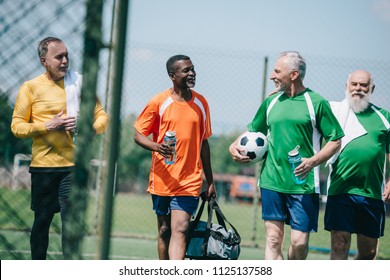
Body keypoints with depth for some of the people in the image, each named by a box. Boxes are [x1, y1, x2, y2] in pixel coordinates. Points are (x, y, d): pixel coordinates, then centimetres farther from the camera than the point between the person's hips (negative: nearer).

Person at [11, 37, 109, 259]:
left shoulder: (79, 84, 8)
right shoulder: (31, 88, 3)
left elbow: (102, 117, 11)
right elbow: (17, 126, 0)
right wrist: (48, 126, -13)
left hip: (74, 165, 0)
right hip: (43, 165, 0)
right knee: (42, 220, 9)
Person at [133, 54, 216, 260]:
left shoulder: (201, 103, 7)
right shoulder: (159, 102, -2)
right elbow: (138, 135, 1)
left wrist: (210, 181, 16)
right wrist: (156, 147, -22)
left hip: (190, 182, 1)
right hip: (162, 180, 0)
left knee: (180, 229, -13)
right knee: (164, 231, 10)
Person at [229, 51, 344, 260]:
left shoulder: (316, 102, -1)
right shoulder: (271, 101, 12)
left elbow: (335, 140, 0)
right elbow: (253, 131, 25)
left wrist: (313, 161, -15)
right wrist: (235, 146, 6)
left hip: (303, 184, -3)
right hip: (271, 182, 4)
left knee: (299, 242, -3)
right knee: (273, 239, -2)